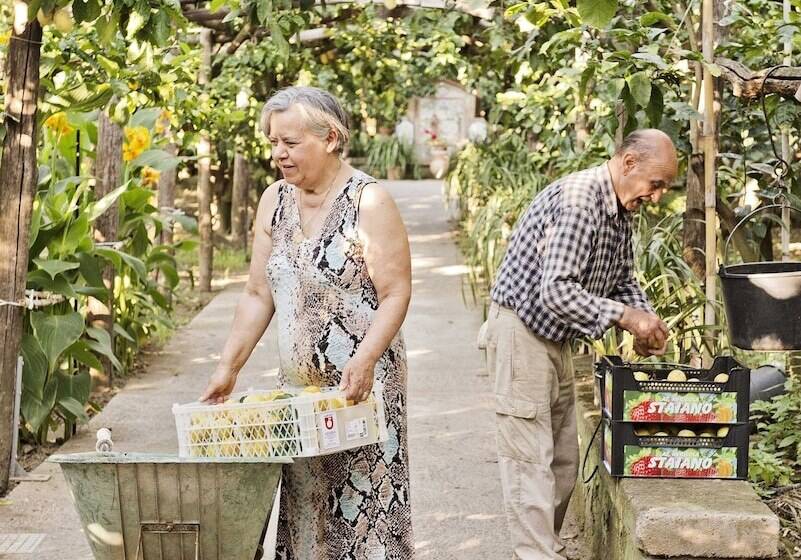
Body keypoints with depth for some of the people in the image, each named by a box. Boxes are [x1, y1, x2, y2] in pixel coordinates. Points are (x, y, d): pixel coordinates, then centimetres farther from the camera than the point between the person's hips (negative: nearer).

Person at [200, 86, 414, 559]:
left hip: (362, 384, -6)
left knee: (366, 500, -3)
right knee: (302, 503, 7)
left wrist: (364, 360, -27)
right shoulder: (274, 201, 8)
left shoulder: (368, 202, -10)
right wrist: (229, 367, 5)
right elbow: (259, 295, 12)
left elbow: (396, 294, -14)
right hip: (298, 386, 6)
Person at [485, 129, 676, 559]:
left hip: (555, 340, 10)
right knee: (530, 461, -8)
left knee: (563, 460, 12)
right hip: (521, 333, -10)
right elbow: (556, 291, -31)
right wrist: (624, 316, -27)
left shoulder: (619, 210, 7)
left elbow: (622, 280, 16)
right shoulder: (578, 200, -24)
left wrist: (646, 321, -2)